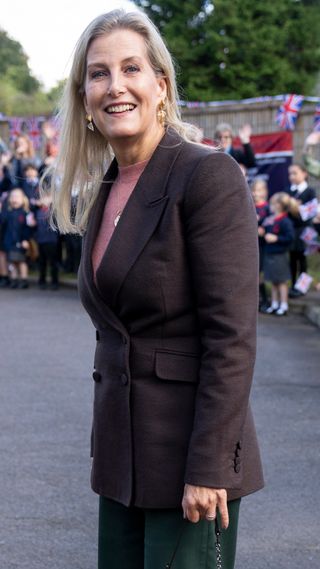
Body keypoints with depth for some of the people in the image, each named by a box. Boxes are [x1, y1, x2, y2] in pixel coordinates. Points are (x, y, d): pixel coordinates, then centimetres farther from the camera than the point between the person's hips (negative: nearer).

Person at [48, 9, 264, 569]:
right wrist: (107, 449, 16)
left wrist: (208, 468, -20)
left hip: (189, 452, -7)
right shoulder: (102, 192, 11)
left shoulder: (210, 175, -13)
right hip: (122, 453, 7)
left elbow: (232, 336, -18)